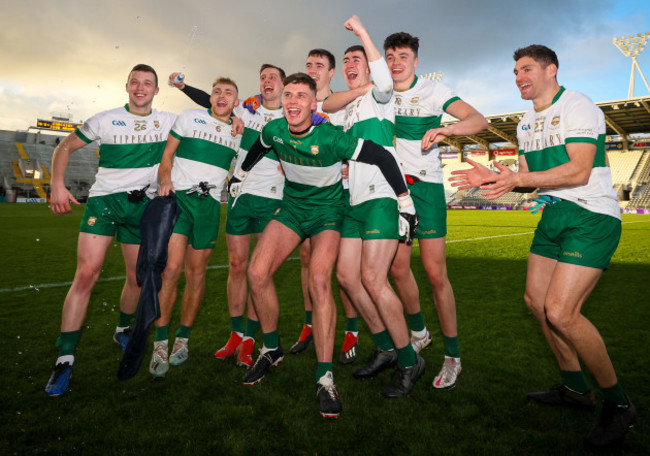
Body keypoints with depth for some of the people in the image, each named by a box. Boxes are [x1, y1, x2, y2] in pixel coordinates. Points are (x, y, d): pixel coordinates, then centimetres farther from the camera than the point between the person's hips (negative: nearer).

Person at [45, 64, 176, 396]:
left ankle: (122, 330, 34)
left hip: (141, 205, 2)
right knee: (86, 274, -14)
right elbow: (65, 147, 7)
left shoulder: (168, 121, 5)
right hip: (104, 198, -2)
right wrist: (58, 185, -6)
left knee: (137, 278, 6)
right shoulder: (106, 120, 2)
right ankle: (65, 359, -7)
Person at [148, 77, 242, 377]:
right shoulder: (189, 117, 8)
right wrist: (166, 179, -9)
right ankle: (160, 343, -1)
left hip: (209, 203, 2)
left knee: (196, 273, 4)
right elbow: (167, 153, 8)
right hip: (178, 196, -2)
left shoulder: (239, 132, 15)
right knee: (171, 268, -14)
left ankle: (183, 338, 19)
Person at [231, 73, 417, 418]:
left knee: (319, 280, -27)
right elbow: (259, 148, 17)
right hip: (292, 206, 5)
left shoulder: (331, 138, -24)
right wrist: (241, 173, 31)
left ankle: (325, 378, -16)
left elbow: (383, 157, -17)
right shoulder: (274, 130, -8)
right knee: (257, 273, -12)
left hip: (327, 210, -4)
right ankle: (271, 349, 11)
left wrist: (406, 204, -15)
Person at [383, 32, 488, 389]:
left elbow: (479, 120, -17)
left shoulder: (433, 91, -3)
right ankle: (418, 333, 28)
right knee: (398, 268, 5)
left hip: (426, 185, -4)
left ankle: (452, 356, 7)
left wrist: (447, 129, -36)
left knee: (435, 273, -7)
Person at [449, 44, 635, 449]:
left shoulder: (578, 107, -10)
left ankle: (618, 404, 6)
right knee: (536, 299, 8)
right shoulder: (527, 123, 16)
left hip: (591, 217, -9)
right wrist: (493, 178, -1)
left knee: (560, 311, -17)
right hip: (554, 215, 9)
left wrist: (517, 179, -27)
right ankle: (576, 389, 25)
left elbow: (579, 171, -21)